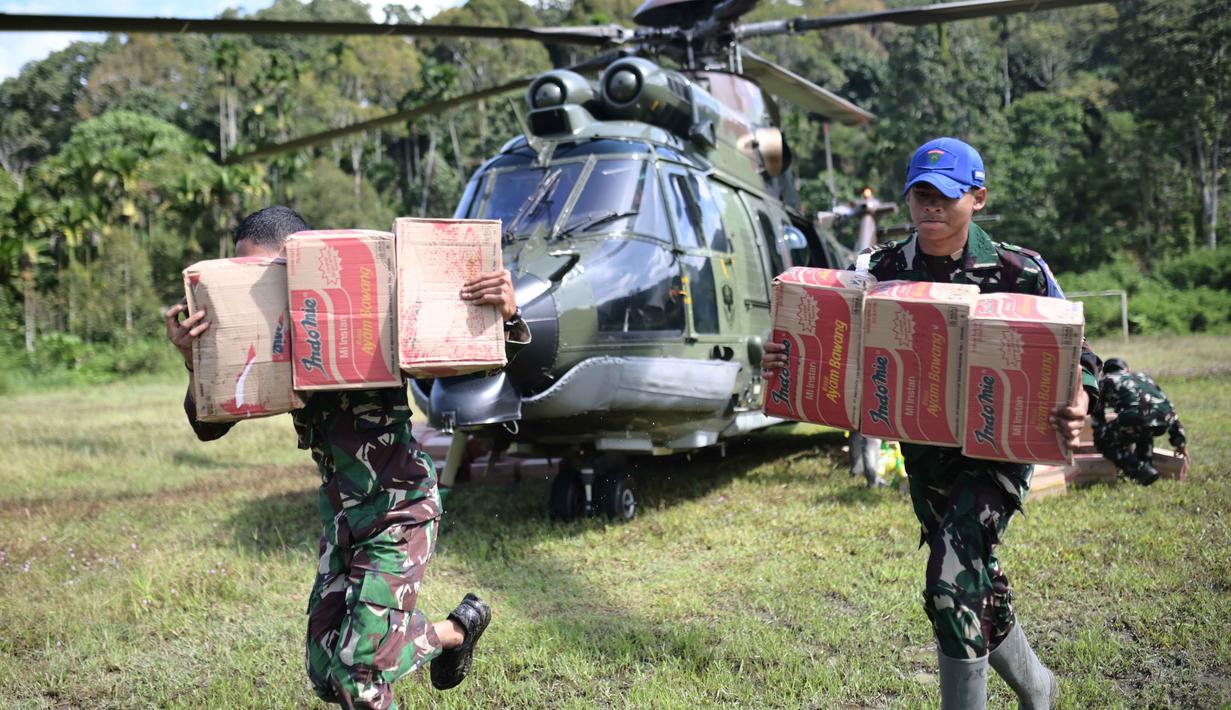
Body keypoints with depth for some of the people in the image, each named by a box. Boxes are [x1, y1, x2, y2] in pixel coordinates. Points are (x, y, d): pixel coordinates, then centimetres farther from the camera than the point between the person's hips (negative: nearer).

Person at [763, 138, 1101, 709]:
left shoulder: (1020, 273, -12)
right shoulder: (880, 270, -4)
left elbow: (1075, 353, -5)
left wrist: (1078, 403, -27)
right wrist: (784, 360, -22)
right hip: (923, 452, 5)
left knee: (952, 580, -21)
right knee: (979, 587, 19)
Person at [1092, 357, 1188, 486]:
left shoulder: (1105, 382, 28)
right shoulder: (1142, 376, 39)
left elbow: (1098, 417, 30)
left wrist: (1100, 442, 44)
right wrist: (1181, 441, 39)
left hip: (1136, 417, -5)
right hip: (1164, 418, 5)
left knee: (1103, 440, 14)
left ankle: (1141, 471, 0)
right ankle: (1146, 464, 25)